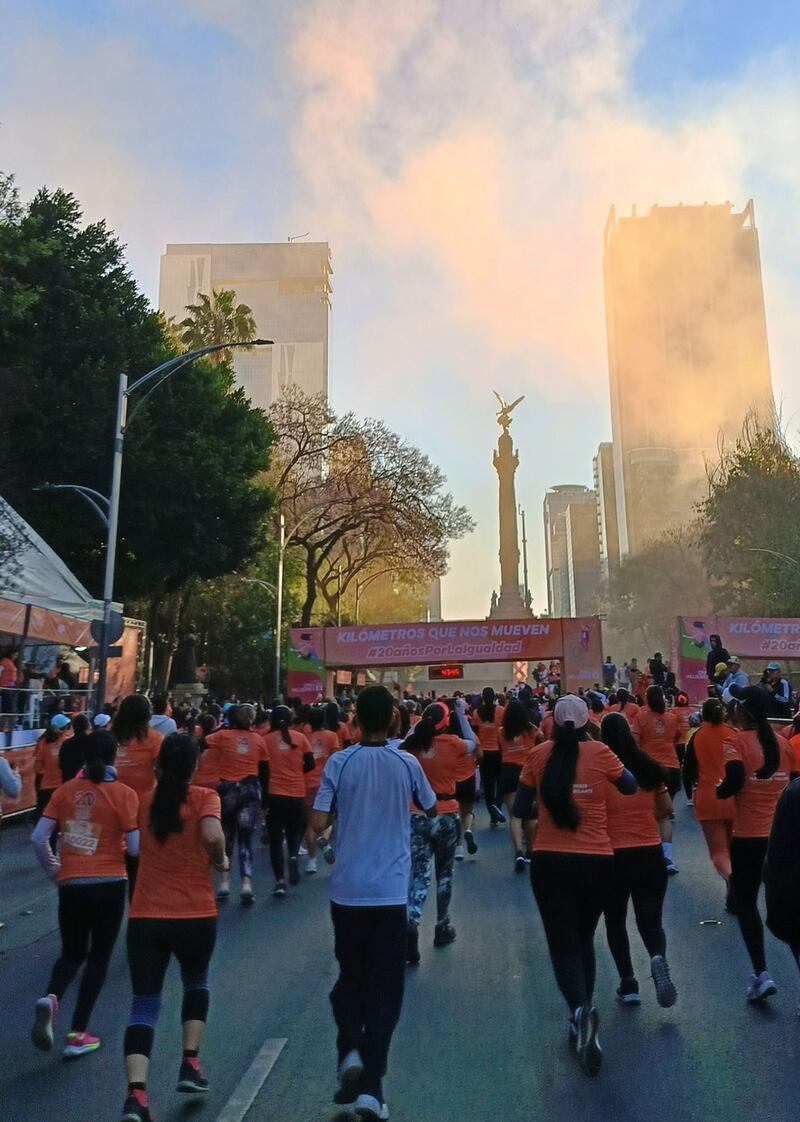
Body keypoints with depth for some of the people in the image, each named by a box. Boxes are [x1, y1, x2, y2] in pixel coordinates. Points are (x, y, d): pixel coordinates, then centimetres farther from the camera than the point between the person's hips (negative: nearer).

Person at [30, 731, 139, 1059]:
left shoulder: (66, 790, 0)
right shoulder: (123, 793, -10)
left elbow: (38, 838, -1)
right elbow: (135, 847, -14)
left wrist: (53, 870, 14)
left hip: (70, 884, 3)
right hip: (109, 884, -3)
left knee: (72, 953, 22)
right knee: (99, 957, 15)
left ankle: (50, 998, -5)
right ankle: (77, 1035, 17)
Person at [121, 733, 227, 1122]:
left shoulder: (146, 801, 3)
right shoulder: (205, 797, -8)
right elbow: (213, 835, -26)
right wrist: (221, 860, -6)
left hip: (145, 917, 2)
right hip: (196, 916, -1)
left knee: (144, 1003, 9)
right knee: (196, 983, 27)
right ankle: (190, 1065, 23)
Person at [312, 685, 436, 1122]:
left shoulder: (339, 762, -7)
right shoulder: (407, 763, -3)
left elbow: (319, 823, -9)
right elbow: (431, 810, 12)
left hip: (347, 890, 0)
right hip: (390, 892, 0)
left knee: (350, 978, 21)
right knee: (384, 989, 10)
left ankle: (349, 1050, 2)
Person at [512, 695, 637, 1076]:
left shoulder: (540, 754, -4)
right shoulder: (600, 753, -5)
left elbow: (520, 809, 3)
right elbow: (631, 786, 13)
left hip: (550, 862, -1)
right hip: (597, 861, 1)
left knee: (563, 944, 5)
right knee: (583, 938, 22)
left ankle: (580, 1010, -20)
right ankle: (582, 1014, 28)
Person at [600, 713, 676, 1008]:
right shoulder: (649, 768, 0)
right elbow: (666, 808, 9)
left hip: (614, 856, -2)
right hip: (650, 854, 3)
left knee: (615, 922, 17)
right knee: (650, 921, 12)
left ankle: (628, 985, 19)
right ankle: (658, 958, -17)